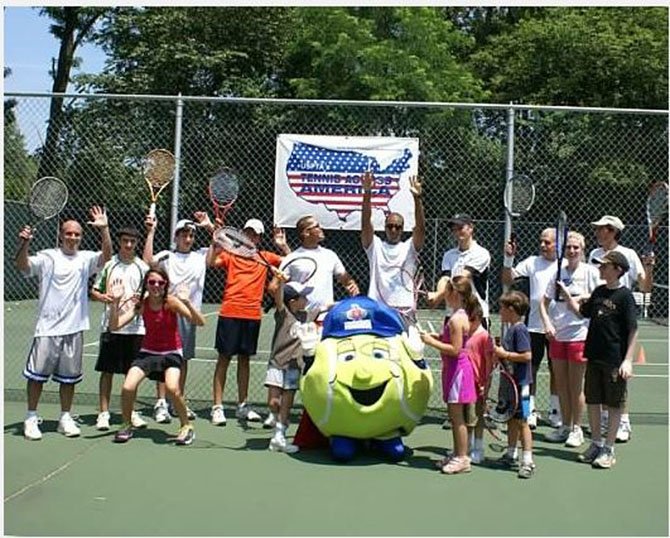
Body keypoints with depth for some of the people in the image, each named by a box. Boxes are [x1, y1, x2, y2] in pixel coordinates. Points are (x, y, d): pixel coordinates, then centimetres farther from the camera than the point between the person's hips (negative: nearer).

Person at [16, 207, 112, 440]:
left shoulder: (85, 258, 7)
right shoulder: (47, 257, 0)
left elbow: (106, 256, -9)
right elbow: (23, 265, -14)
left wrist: (104, 230, -23)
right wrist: (25, 244, -33)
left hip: (74, 329, 3)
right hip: (47, 328, -3)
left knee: (69, 377, 11)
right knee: (37, 375, 3)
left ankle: (65, 418, 22)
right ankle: (31, 419, 14)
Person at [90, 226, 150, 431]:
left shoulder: (142, 267, 6)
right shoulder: (109, 264, 4)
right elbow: (94, 291, 7)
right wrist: (102, 297, -14)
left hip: (135, 327, 1)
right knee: (107, 370, 2)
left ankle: (131, 412, 20)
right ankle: (103, 413, 10)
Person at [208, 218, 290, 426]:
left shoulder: (265, 257, 12)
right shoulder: (231, 253, 5)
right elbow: (211, 262, -11)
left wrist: (283, 246, -4)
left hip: (252, 315, 3)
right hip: (230, 313, -3)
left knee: (244, 358, 12)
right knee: (224, 357, -1)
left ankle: (242, 406, 21)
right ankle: (217, 407, 3)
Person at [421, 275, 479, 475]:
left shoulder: (457, 319, -19)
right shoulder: (459, 316, 11)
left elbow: (455, 349, -24)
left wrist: (432, 342, -18)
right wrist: (436, 337, 7)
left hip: (457, 369, -10)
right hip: (453, 368, 10)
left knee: (457, 415, -3)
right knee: (454, 415, 15)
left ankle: (462, 458, 5)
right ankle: (457, 454, 24)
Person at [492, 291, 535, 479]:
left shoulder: (520, 330, -16)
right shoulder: (511, 329, 13)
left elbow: (527, 356, -23)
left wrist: (504, 354, -18)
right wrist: (499, 353, 6)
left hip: (520, 383, -9)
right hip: (510, 381, 9)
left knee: (521, 421, -5)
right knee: (511, 419, 17)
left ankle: (527, 461, 0)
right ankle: (511, 455, 28)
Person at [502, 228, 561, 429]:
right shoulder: (532, 262, 4)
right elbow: (507, 280, 0)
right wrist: (508, 258, -12)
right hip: (534, 325, 1)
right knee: (530, 368, 2)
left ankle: (555, 411, 23)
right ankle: (530, 410, 11)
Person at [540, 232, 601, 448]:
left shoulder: (590, 271, -1)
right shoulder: (557, 272, 9)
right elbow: (544, 302, 11)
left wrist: (574, 297, -18)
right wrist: (547, 324, -4)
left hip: (579, 335, -4)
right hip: (557, 335, 4)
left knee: (576, 386, 2)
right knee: (560, 384, 10)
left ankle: (576, 429, 13)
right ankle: (565, 426, 23)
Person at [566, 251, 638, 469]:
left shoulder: (625, 295, -11)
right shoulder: (599, 292, 7)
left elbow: (633, 330, -11)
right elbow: (583, 312, 21)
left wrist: (628, 360, -16)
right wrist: (567, 295, 9)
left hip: (615, 361, -6)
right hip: (594, 357, 6)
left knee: (614, 405, 5)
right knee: (592, 401, 13)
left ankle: (609, 449, 15)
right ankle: (596, 444, 27)